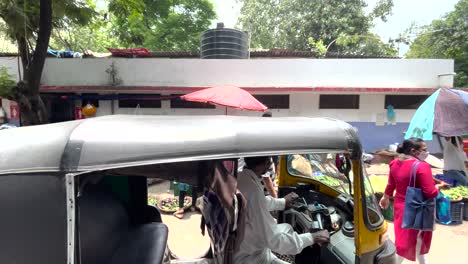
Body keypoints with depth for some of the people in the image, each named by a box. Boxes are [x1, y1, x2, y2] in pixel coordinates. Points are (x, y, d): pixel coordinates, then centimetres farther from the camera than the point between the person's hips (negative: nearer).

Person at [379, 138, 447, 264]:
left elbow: (390, 185, 10)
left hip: (400, 205, 8)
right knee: (407, 240, 9)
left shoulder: (395, 163, -1)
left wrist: (385, 198, 26)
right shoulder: (421, 166, -23)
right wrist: (438, 186, -3)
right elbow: (430, 193, -24)